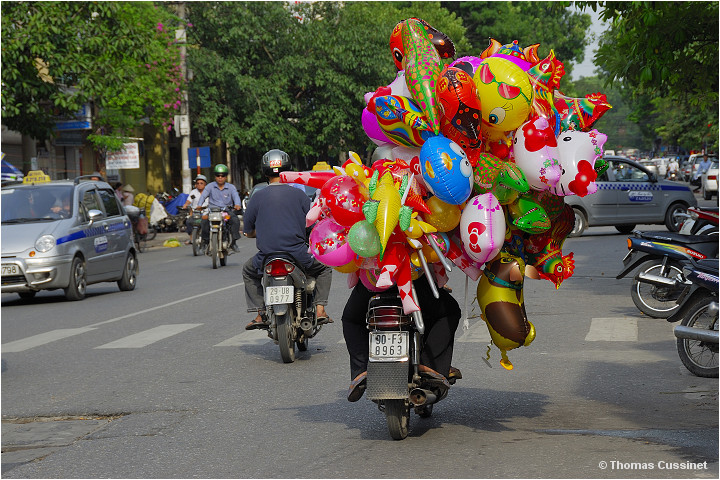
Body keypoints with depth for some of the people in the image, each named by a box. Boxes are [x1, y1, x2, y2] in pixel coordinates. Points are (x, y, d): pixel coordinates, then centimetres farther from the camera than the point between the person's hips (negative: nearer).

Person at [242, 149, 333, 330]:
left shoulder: (257, 197, 2)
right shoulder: (299, 194, 1)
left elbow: (248, 232, 10)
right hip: (298, 256, 0)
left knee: (248, 271, 32)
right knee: (324, 268, 28)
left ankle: (260, 314, 19)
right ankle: (320, 309, 10)